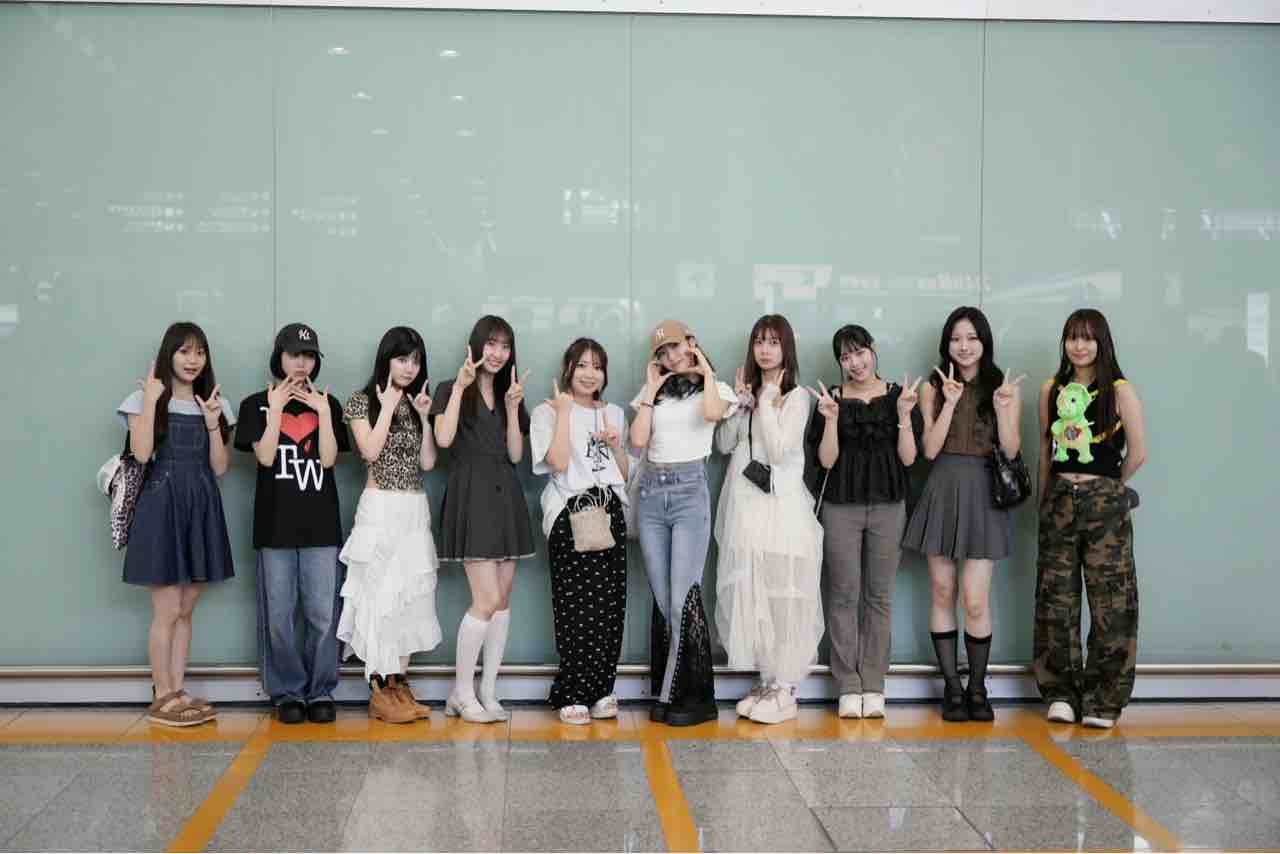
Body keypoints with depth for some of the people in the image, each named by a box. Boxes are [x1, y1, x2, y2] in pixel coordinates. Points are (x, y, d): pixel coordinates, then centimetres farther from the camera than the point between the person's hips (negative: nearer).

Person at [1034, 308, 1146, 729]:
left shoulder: (1120, 391, -3)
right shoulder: (1052, 390, 9)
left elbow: (1137, 454, -3)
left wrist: (1110, 487, 8)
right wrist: (1045, 498, 11)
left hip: (1104, 503, -4)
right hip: (1058, 501, 4)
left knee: (1109, 600, -3)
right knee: (1056, 598, 4)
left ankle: (1103, 700, 4)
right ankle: (1061, 694, 12)